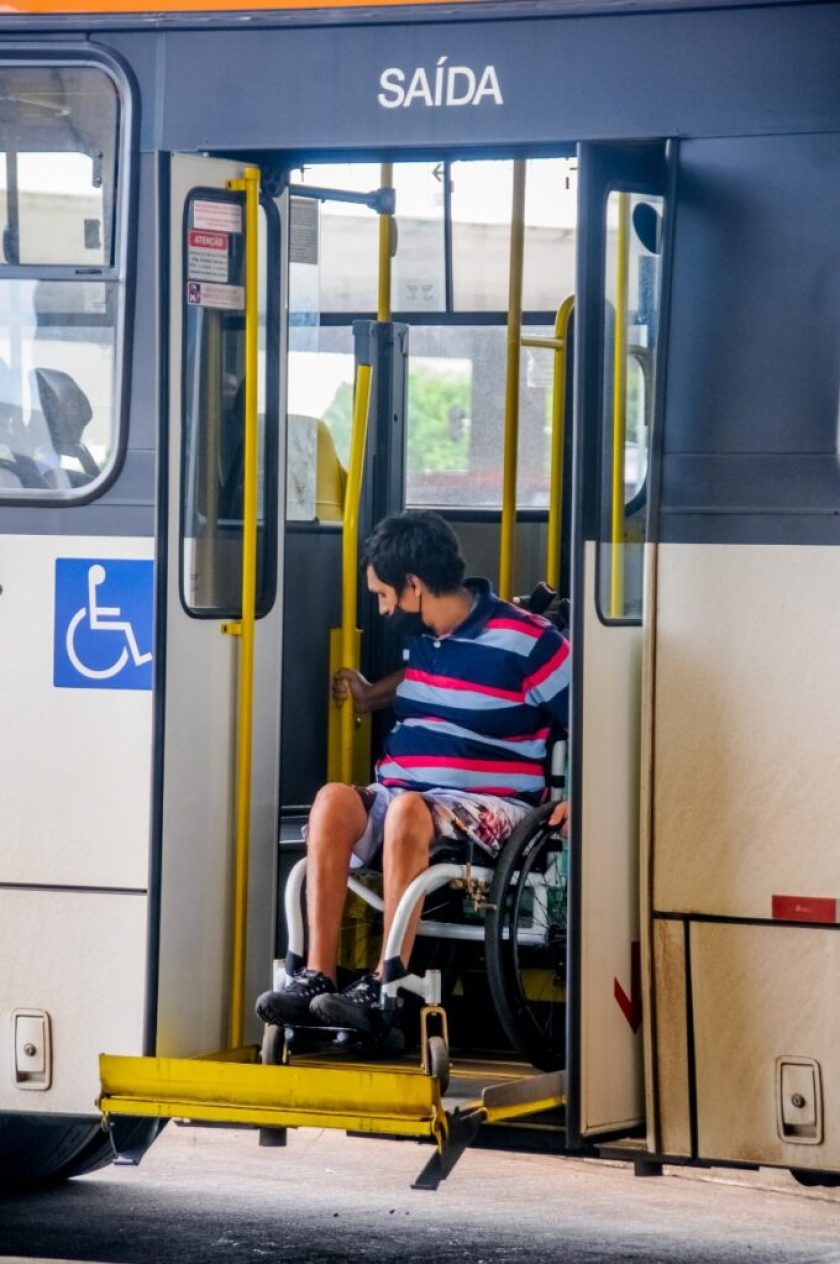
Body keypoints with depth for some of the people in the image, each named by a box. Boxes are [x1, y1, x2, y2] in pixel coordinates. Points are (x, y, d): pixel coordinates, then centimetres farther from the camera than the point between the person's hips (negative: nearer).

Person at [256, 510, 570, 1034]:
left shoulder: (525, 641, -7)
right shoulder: (420, 635, 15)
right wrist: (370, 697, 28)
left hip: (490, 810, -6)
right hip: (400, 796, 6)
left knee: (407, 809, -38)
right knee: (334, 799, -27)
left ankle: (384, 987, -40)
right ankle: (316, 976, -36)